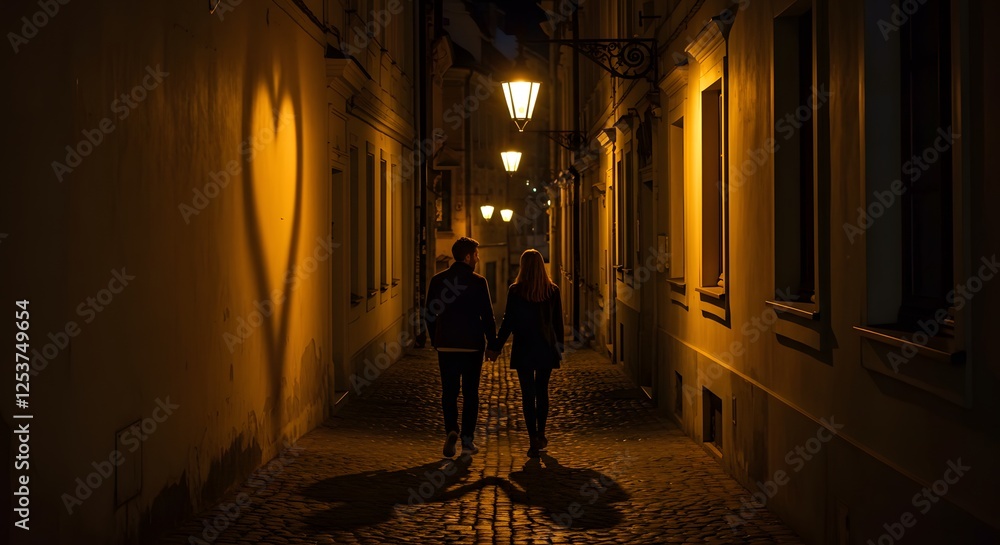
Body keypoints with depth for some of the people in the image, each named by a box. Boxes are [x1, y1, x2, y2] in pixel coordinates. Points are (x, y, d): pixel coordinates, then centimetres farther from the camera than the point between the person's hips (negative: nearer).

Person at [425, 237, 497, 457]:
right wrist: (493, 342, 4)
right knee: (470, 393, 7)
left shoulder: (437, 280, 1)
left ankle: (451, 431, -12)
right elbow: (487, 315, -7)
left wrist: (435, 341, 16)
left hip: (445, 346, 2)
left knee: (449, 392, 9)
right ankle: (467, 439, 8)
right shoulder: (478, 282, -8)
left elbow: (430, 314, 6)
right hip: (472, 346, -2)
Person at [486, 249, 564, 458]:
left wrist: (496, 347, 0)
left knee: (528, 394, 1)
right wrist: (559, 347, 15)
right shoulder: (553, 290, -1)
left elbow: (508, 321, -8)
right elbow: (558, 322, 4)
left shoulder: (515, 290, -8)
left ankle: (534, 440, -4)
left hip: (524, 349, -2)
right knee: (542, 391, 16)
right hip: (546, 349, 3)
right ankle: (540, 436, 24)